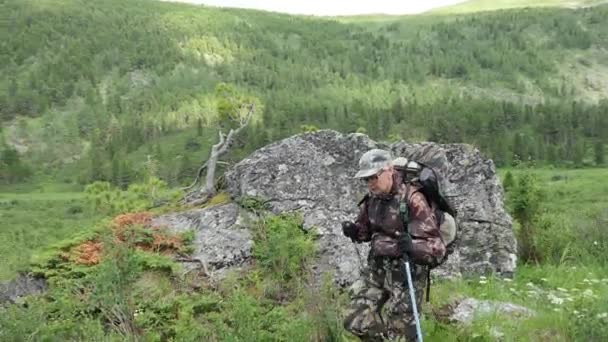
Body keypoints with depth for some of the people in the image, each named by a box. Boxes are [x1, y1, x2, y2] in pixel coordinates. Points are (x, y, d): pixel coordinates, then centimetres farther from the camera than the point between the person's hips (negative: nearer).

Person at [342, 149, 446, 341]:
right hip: (377, 267, 7)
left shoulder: (412, 200, -20)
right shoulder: (373, 198, 1)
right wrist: (354, 231, -5)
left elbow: (436, 247, -21)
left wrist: (412, 246, -42)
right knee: (356, 322, 8)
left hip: (407, 272, -7)